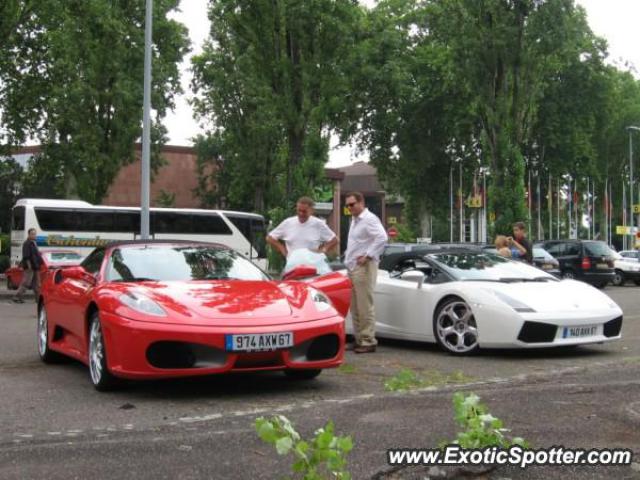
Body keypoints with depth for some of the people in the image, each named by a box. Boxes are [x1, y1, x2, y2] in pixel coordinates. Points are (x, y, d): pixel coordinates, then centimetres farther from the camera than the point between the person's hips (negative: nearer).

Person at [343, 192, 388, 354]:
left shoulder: (369, 219, -10)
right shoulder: (354, 220, 20)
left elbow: (382, 237, -24)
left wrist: (368, 255, -23)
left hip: (364, 267, -10)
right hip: (352, 267, 10)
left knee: (365, 306, -9)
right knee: (355, 307, 11)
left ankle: (368, 341, -7)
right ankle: (359, 339, 17)